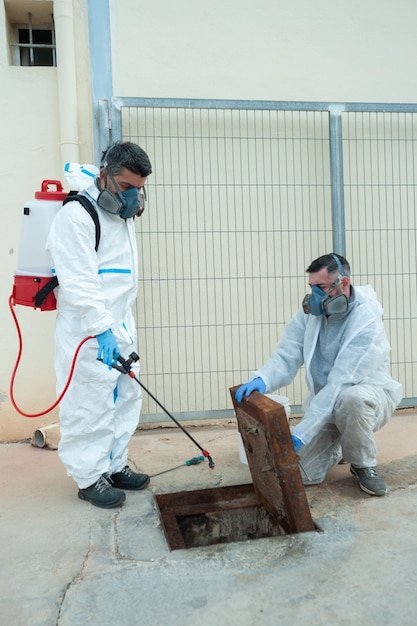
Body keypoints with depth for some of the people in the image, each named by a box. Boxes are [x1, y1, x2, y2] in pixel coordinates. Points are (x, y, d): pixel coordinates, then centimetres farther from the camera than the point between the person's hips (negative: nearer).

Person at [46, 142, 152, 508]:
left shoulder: (125, 217, 15)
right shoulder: (76, 216, -13)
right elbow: (79, 282, -22)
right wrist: (101, 329, -28)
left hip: (122, 329, 9)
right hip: (87, 334, -9)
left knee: (126, 400, 14)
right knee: (90, 406, -1)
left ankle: (114, 466, 29)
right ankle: (89, 478, 15)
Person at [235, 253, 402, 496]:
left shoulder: (367, 323, -25)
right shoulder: (310, 311, -7)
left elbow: (340, 384, -32)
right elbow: (287, 357, -12)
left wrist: (300, 434, -35)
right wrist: (262, 379, -35)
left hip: (368, 396, -4)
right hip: (327, 402, 5)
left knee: (351, 398, -41)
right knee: (302, 473, -8)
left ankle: (364, 465, -10)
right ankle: (338, 445, 26)